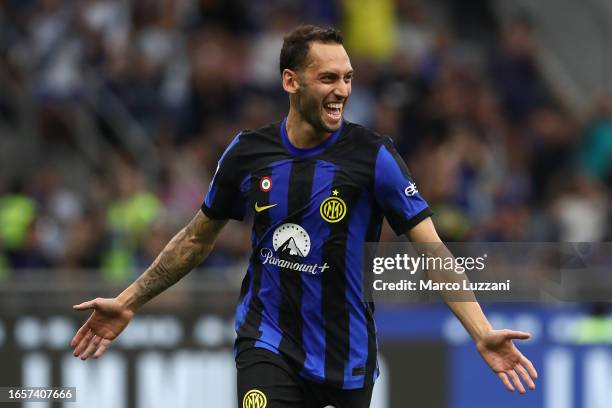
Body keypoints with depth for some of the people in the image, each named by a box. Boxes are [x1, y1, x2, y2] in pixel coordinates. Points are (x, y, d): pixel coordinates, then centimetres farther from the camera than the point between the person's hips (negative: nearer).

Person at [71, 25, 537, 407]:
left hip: (347, 358, 0)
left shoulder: (373, 156, -10)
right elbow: (199, 238, 14)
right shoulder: (248, 152, -2)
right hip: (268, 345, 0)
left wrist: (482, 333, -25)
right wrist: (128, 302, 14)